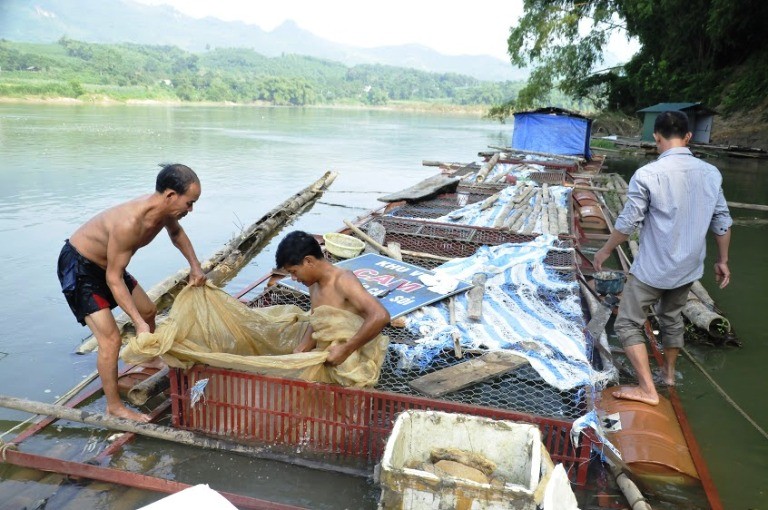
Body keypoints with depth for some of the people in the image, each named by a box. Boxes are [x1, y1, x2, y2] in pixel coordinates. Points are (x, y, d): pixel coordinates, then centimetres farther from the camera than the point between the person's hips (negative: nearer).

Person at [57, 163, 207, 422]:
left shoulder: (164, 210, -14)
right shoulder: (129, 223, -39)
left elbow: (176, 232, 12)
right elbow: (113, 278, -30)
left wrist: (195, 265, 2)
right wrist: (138, 323, -31)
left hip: (106, 263, 9)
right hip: (78, 267, -9)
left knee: (148, 311, 20)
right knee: (110, 338, -13)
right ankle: (114, 406, 5)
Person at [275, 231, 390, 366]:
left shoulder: (343, 281, -20)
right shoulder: (314, 284, 6)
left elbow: (380, 316, -33)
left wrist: (345, 350, -29)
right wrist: (300, 351, -1)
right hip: (327, 358, 8)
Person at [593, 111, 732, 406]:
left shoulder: (647, 175, -19)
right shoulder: (711, 173, -1)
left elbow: (628, 223, -15)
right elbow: (722, 223, 5)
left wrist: (605, 251, 1)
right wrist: (723, 260, 18)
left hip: (652, 268, -6)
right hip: (688, 267, 6)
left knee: (628, 324, 5)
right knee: (672, 317, 26)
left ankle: (647, 389, 3)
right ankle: (669, 372, 43)